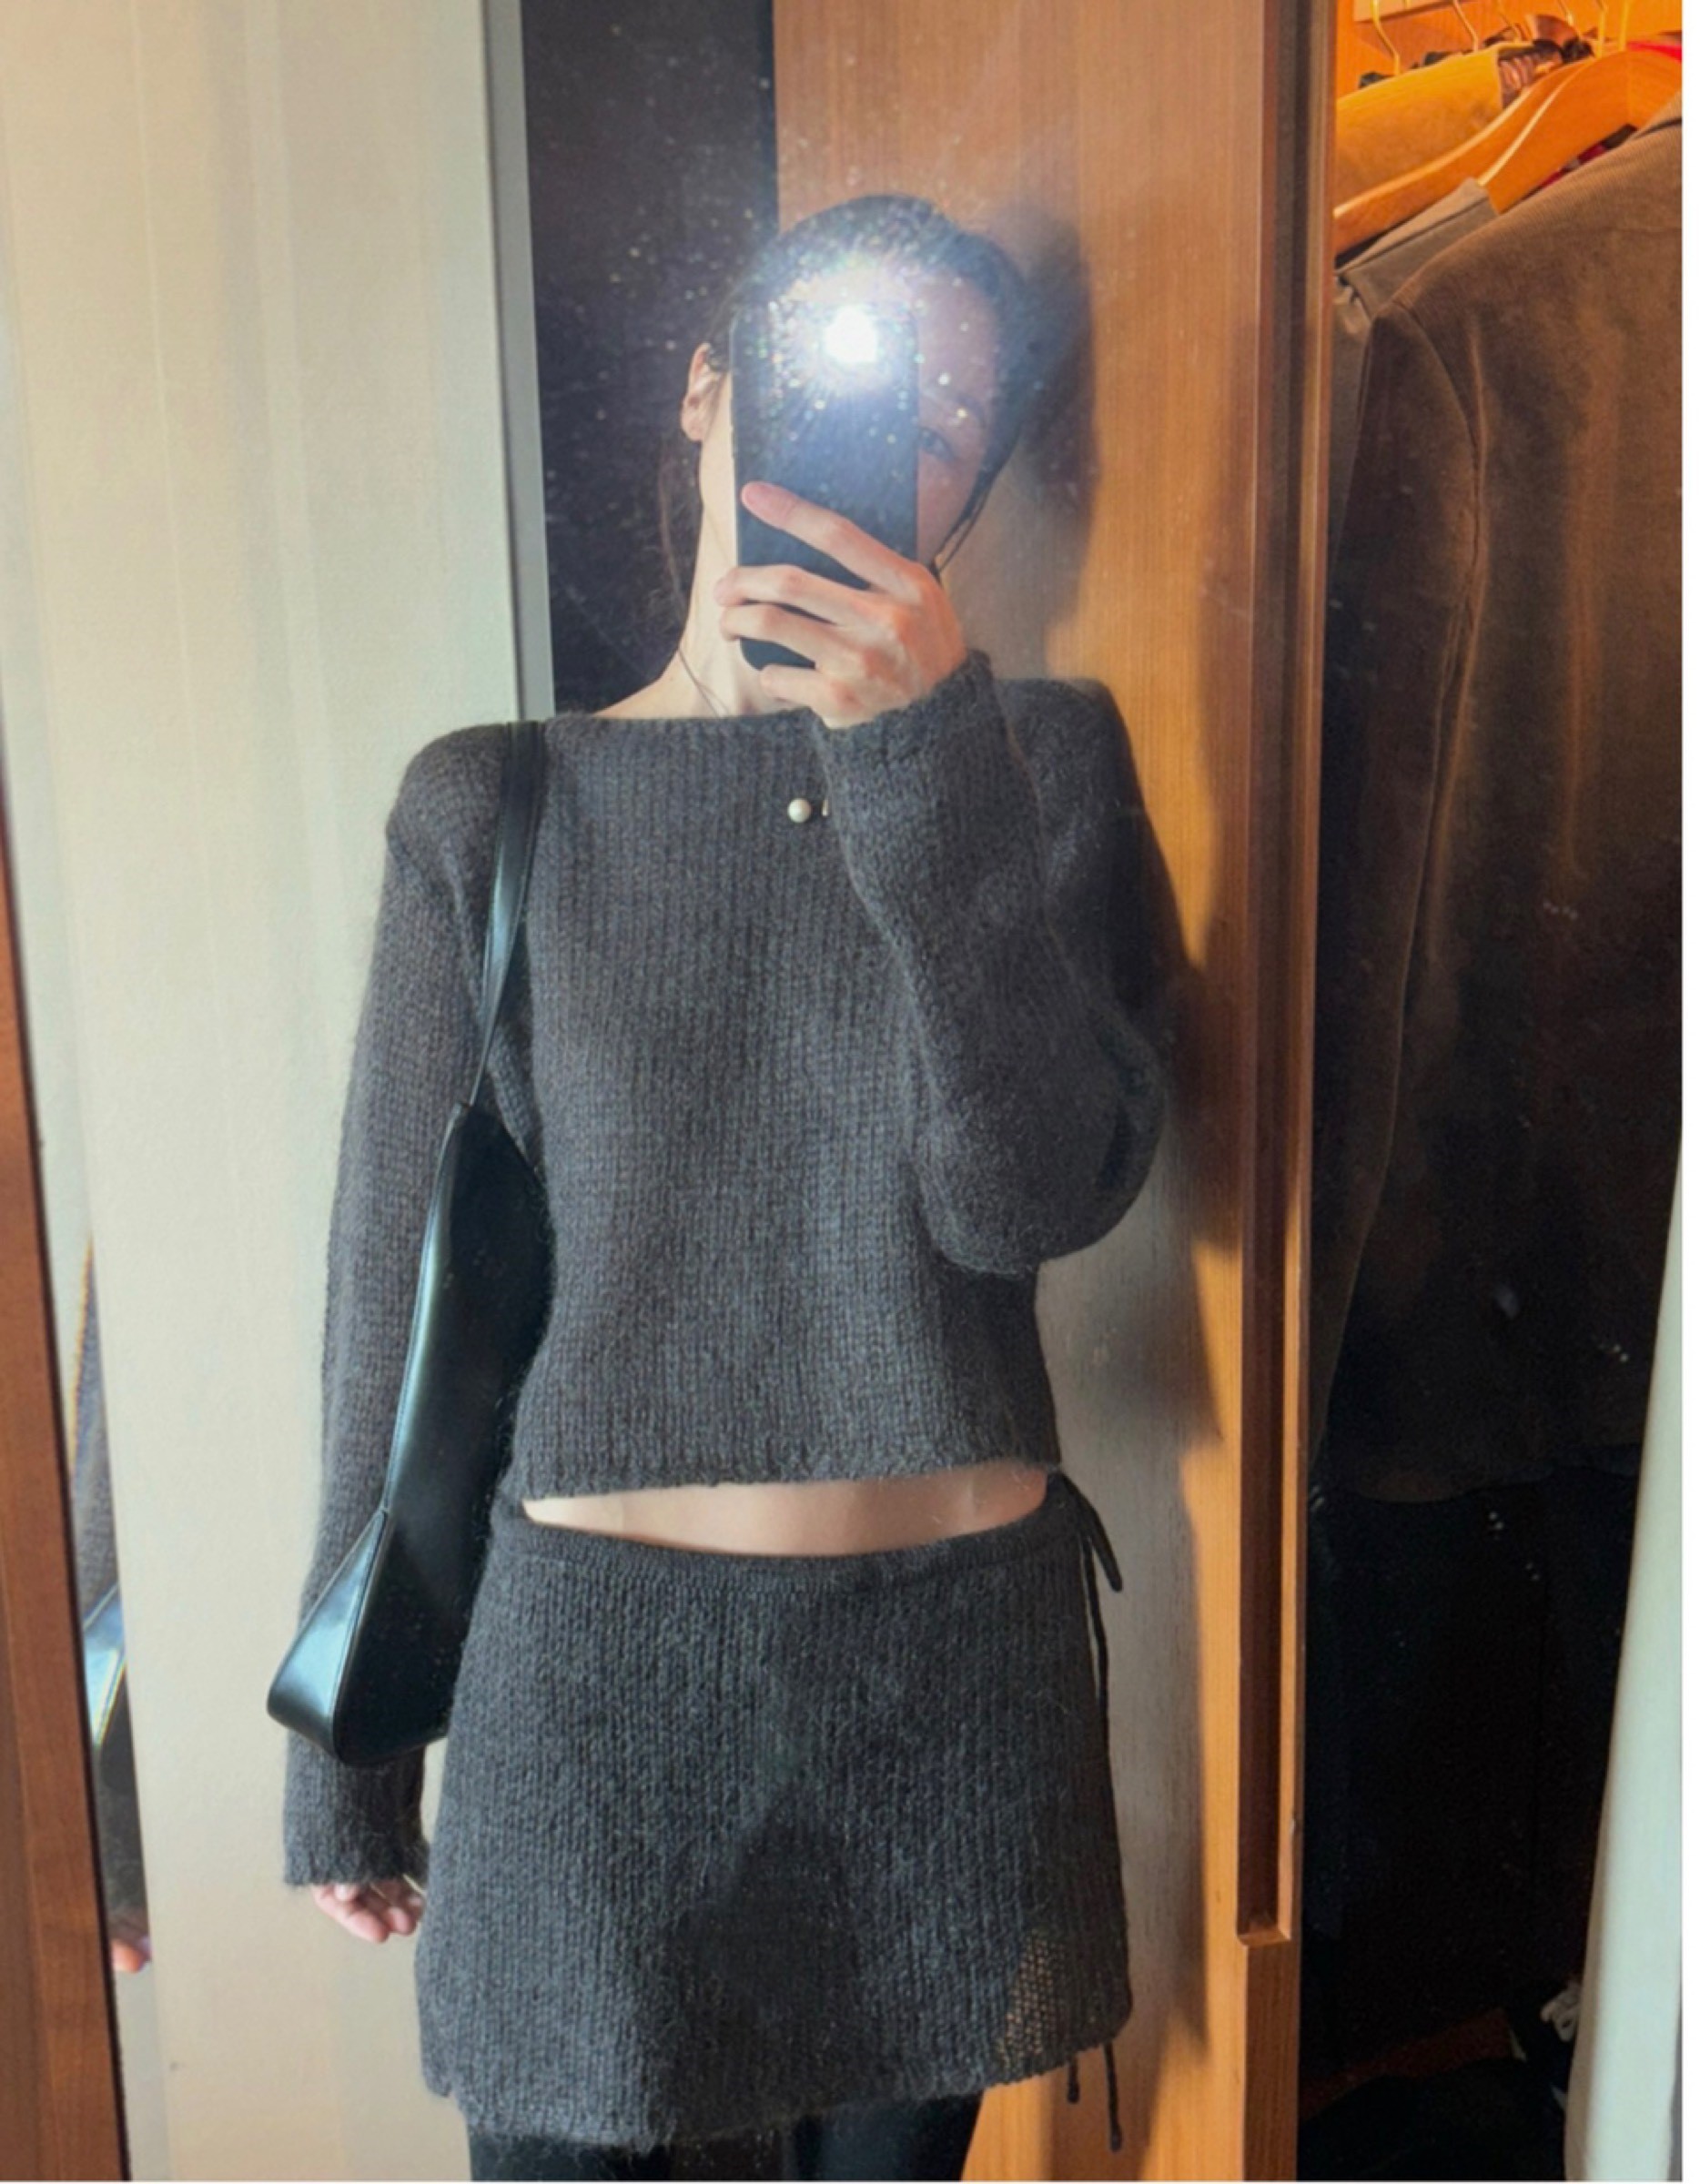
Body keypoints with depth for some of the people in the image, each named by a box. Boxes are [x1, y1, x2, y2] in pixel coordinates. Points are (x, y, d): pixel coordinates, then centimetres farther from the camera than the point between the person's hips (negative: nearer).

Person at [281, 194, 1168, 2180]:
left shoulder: (1041, 759, 0)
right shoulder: (492, 803, -2)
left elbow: (1036, 1196, -12)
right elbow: (401, 1287, 0)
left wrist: (930, 759, -22)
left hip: (954, 1642, 1)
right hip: (591, 1643, -1)